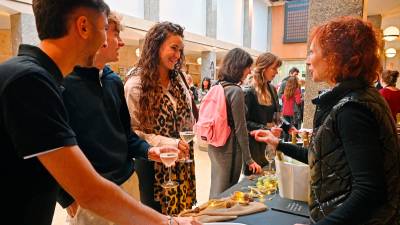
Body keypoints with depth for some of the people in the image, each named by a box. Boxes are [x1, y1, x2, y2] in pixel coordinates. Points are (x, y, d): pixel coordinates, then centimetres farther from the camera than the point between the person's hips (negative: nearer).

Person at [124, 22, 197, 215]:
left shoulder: (178, 80, 6)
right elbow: (132, 132, -14)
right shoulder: (136, 84, -12)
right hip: (154, 167, -5)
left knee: (183, 215, 14)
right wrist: (170, 144, -20)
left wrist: (187, 145, 9)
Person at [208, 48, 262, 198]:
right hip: (229, 148, -8)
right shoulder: (236, 91, -17)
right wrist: (249, 160, -7)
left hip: (215, 146, 8)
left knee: (216, 190, 19)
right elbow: (240, 129, -16)